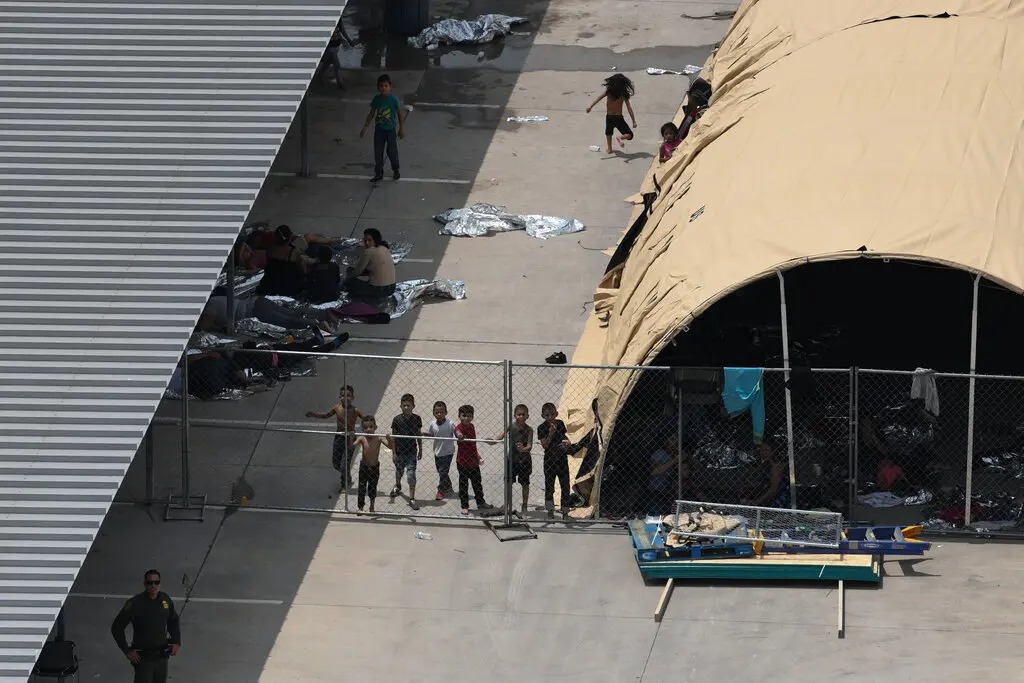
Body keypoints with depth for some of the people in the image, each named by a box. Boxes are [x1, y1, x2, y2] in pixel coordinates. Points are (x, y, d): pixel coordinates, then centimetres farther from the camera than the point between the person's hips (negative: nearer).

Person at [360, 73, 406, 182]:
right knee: (378, 152, 5)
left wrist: (402, 129, -4)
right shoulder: (376, 99, -7)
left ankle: (395, 170, 32)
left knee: (392, 151, 8)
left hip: (391, 129, -3)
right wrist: (365, 128, 6)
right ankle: (378, 173, 17)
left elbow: (400, 114, -6)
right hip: (379, 129, 3)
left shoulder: (393, 100, -16)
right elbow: (371, 114, 5)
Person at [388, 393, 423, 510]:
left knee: (411, 474, -8)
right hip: (400, 451, 1)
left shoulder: (417, 419, -6)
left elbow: (418, 435, 5)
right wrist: (393, 453, -6)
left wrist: (420, 450, 10)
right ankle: (398, 486, 53)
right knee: (399, 471, 22)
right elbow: (393, 437, -5)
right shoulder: (397, 420, -11)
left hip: (411, 452, -1)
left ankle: (412, 499, -3)